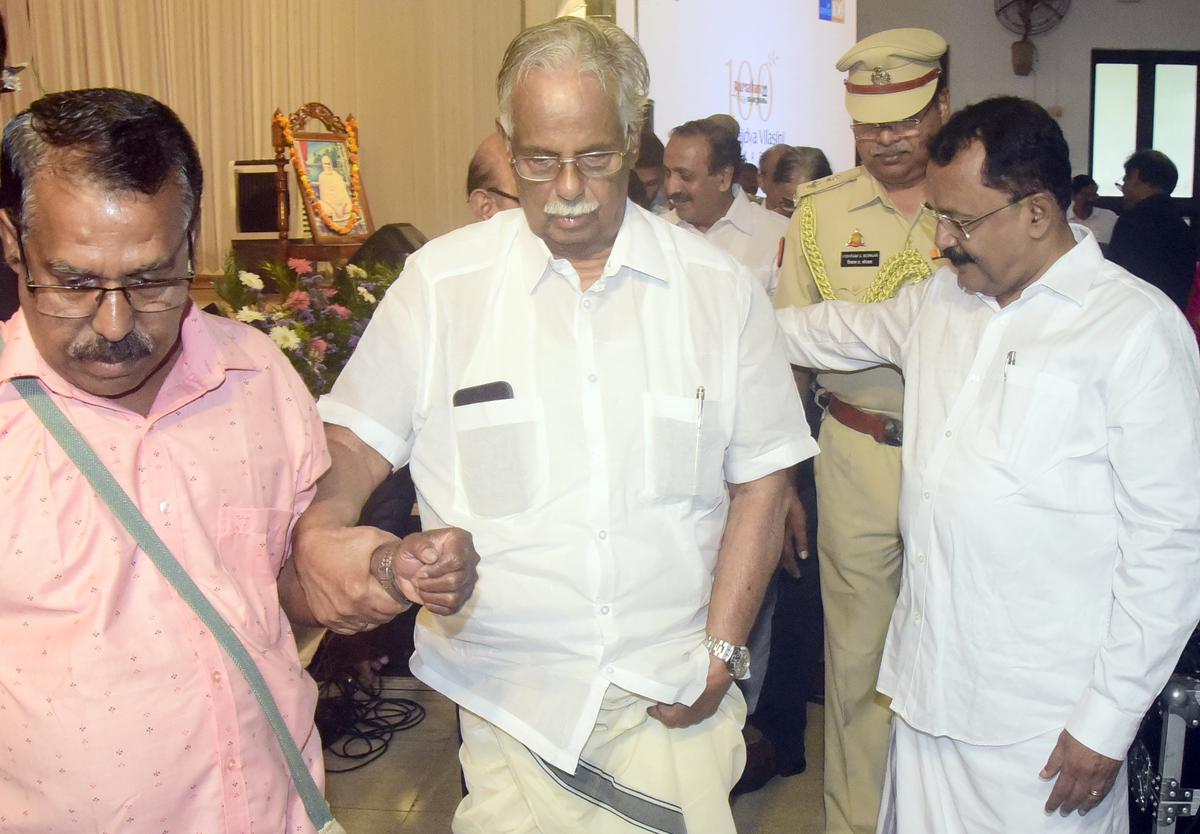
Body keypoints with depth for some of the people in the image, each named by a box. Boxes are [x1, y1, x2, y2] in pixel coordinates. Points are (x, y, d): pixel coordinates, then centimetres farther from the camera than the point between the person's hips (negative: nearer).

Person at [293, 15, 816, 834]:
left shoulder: (719, 288, -1)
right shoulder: (438, 281, -4)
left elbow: (759, 480, 3)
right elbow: (359, 438, 1)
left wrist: (721, 652, -2)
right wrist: (318, 529, -20)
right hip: (507, 694, 0)